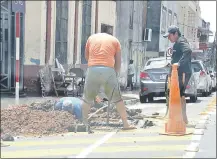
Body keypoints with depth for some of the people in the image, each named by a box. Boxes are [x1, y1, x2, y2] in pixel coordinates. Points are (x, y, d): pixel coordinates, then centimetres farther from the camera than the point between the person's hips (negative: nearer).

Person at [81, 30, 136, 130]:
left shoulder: (91, 38, 21)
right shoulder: (115, 40, 17)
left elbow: (86, 56, 25)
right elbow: (118, 61, 13)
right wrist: (116, 73, 22)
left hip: (92, 69, 1)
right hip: (108, 70, -1)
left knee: (87, 98, 14)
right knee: (117, 98, 7)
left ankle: (84, 123, 16)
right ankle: (126, 124, 7)